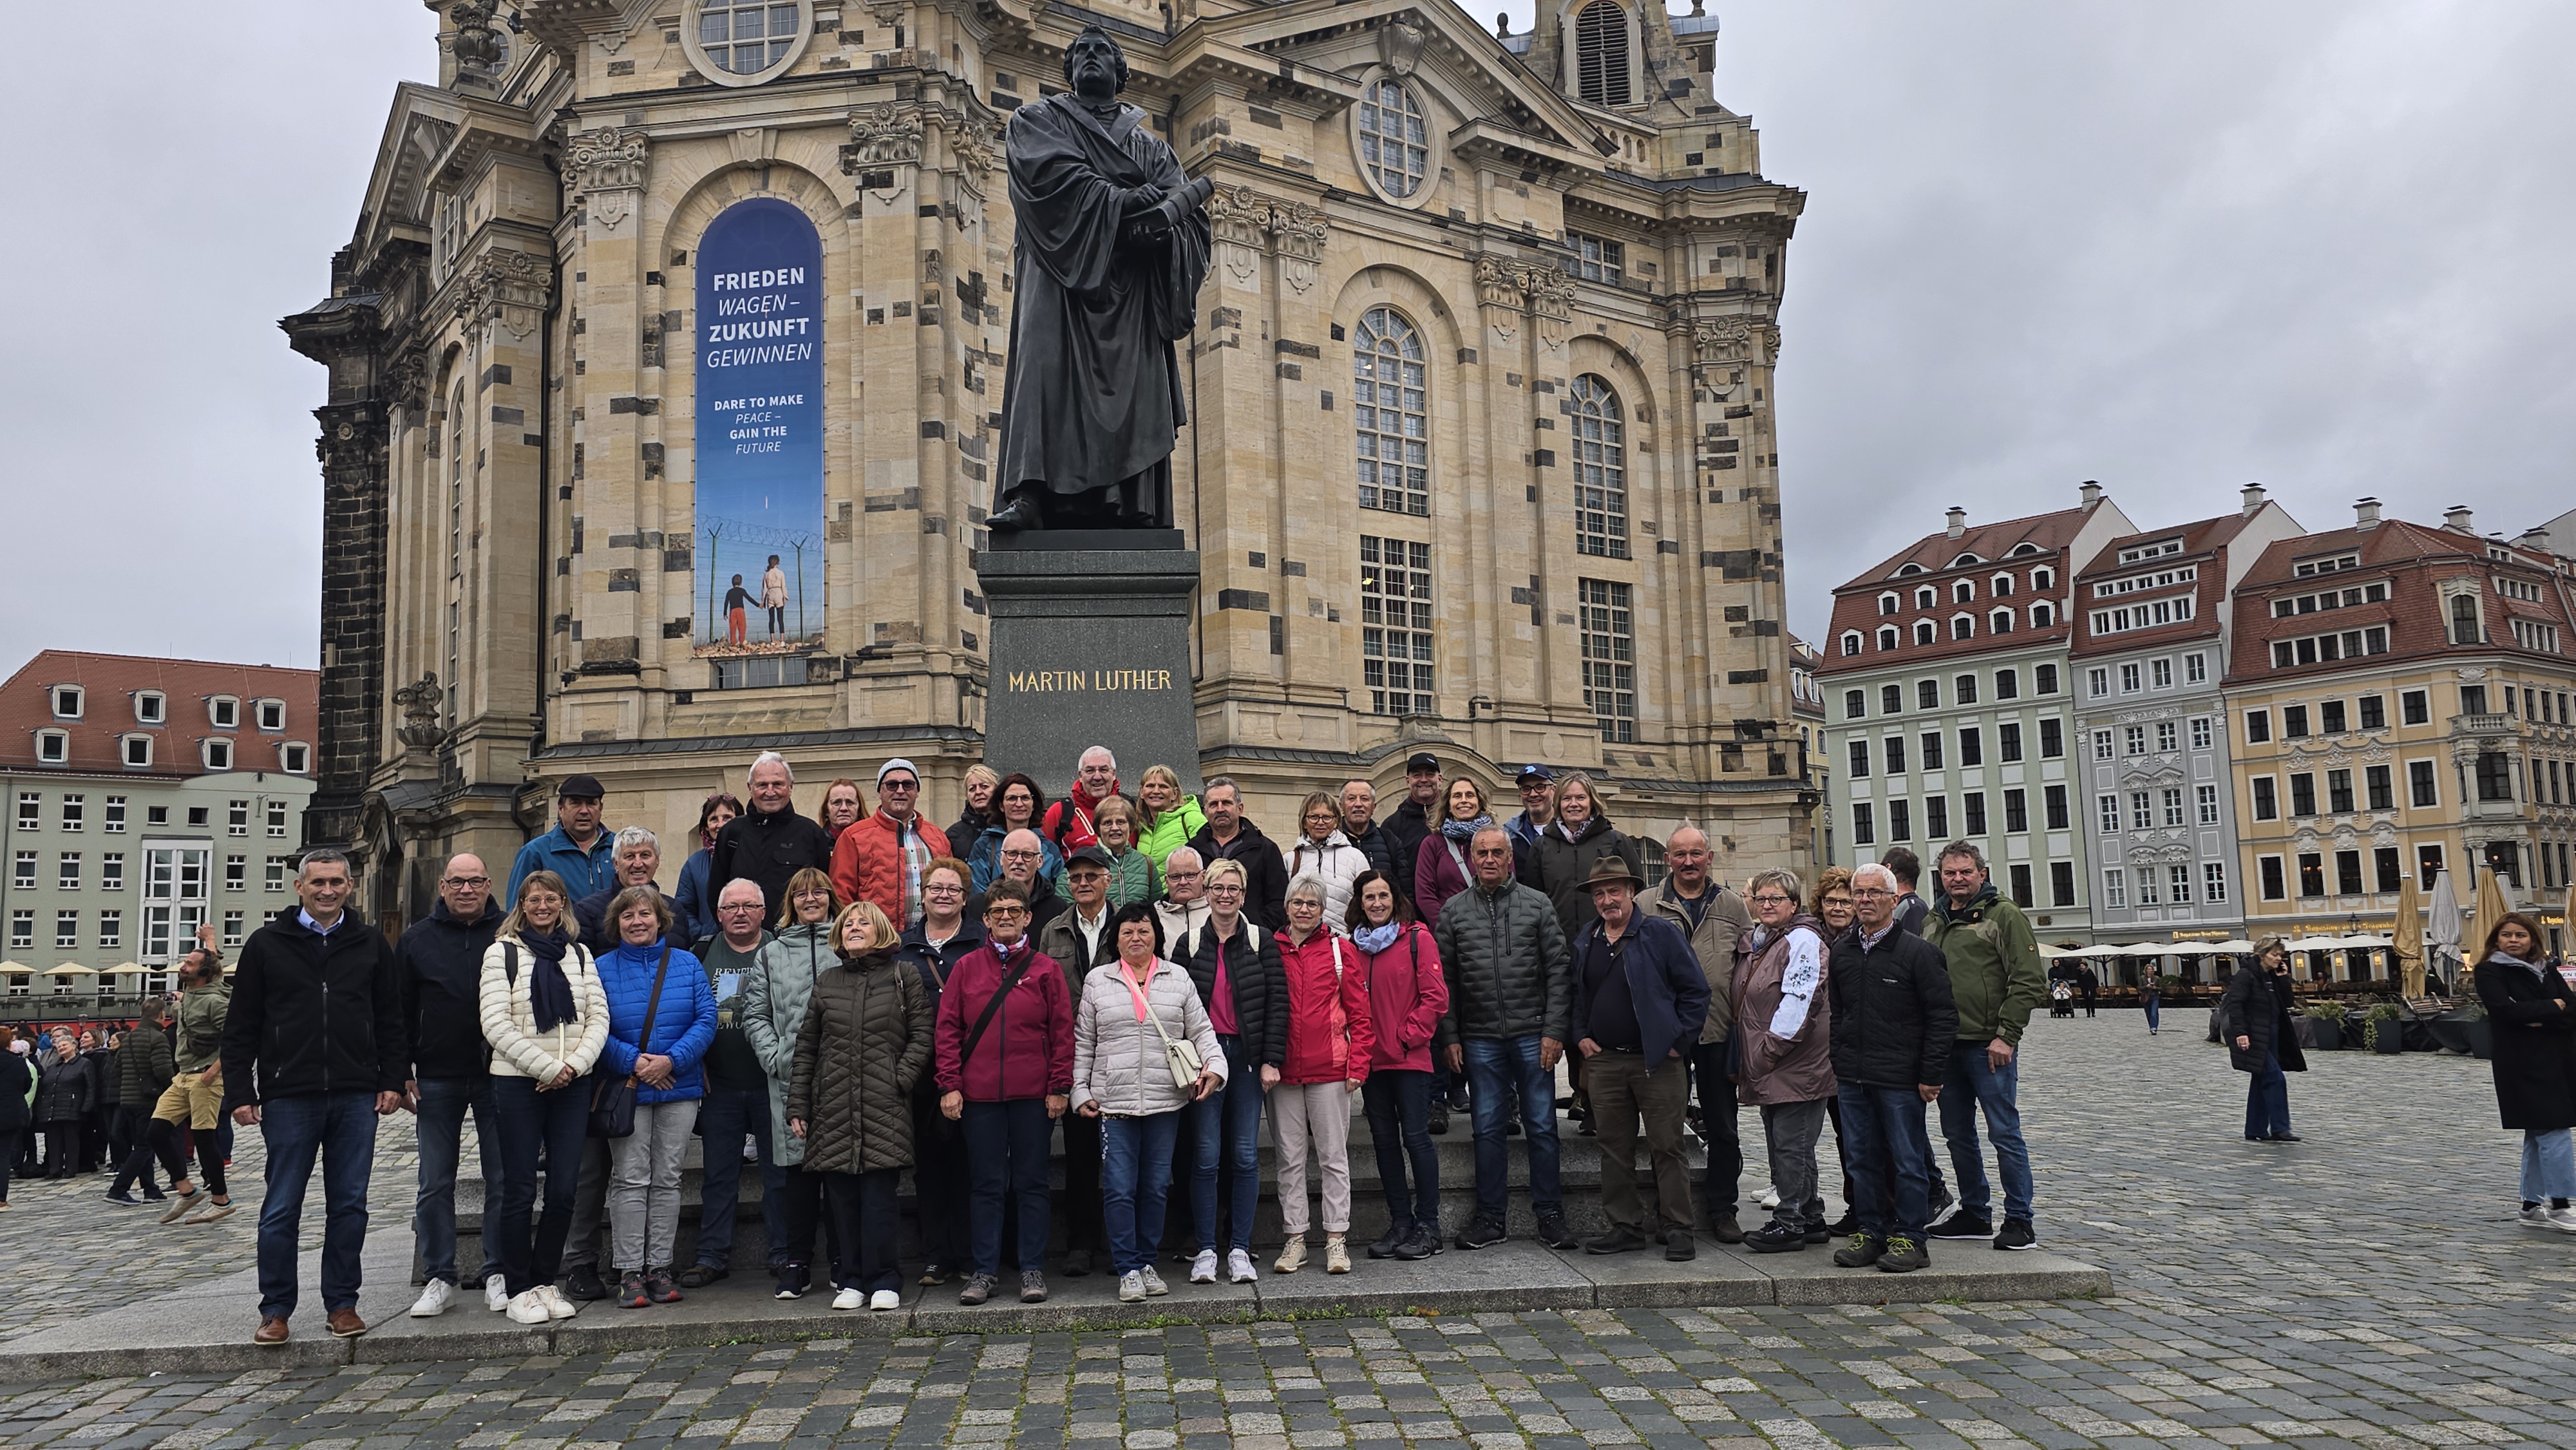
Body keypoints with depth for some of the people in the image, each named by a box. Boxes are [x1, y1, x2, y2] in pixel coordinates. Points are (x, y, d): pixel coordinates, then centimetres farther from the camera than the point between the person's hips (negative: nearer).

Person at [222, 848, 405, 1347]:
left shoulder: (370, 944, 10)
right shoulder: (267, 944, 4)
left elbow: (390, 1020, 12)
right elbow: (241, 1026, 4)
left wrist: (391, 1081, 4)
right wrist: (240, 1092, -3)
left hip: (356, 1099, 2)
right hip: (288, 1097, -1)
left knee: (349, 1206, 6)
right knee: (282, 1209, 3)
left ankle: (342, 1304, 15)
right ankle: (276, 1309, 14)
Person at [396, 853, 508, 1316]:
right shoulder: (417, 940, 5)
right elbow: (400, 1010, 8)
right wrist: (402, 1073, 1)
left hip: (497, 1077, -1)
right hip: (437, 1081, 2)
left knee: (502, 1181, 3)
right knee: (435, 1184, 6)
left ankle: (498, 1276, 13)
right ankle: (439, 1278, 16)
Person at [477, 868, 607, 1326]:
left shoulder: (579, 955, 13)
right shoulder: (503, 952, 2)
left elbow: (599, 1016, 7)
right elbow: (495, 1023, -7)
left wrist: (574, 1065, -10)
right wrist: (546, 1068, -13)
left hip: (573, 1084, 3)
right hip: (518, 1083, -3)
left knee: (564, 1188, 3)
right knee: (519, 1190, -1)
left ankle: (545, 1282, 15)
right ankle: (517, 1289, 9)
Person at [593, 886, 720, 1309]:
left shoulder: (687, 965, 5)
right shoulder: (602, 969, 2)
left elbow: (706, 1020, -2)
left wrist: (671, 1060, -15)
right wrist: (632, 1062, -17)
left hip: (679, 1087, 2)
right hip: (626, 1089, -2)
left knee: (667, 1179, 6)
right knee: (630, 1179, -3)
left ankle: (660, 1267, 13)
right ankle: (630, 1271, 4)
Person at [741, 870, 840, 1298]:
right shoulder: (772, 954, 16)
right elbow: (755, 1014, 12)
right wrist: (776, 1059, -3)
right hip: (790, 1079, 2)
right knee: (797, 1171, 3)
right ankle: (797, 1265, 13)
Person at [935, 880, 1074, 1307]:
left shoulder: (1044, 969, 3)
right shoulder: (966, 968, 6)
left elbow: (1062, 1031, 2)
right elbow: (948, 1029, 5)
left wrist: (1059, 1088, -3)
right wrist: (950, 1085, -2)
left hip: (1033, 1096, -1)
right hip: (979, 1095, 1)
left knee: (1031, 1183, 6)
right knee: (987, 1185, 7)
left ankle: (1033, 1270, 14)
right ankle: (984, 1271, 15)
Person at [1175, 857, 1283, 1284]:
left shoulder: (1262, 942, 5)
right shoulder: (1188, 944, 6)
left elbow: (1278, 1001, 2)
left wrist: (1271, 1060, -5)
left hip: (1248, 1056, 0)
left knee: (1245, 1156, 2)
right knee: (1205, 1156, -1)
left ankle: (1240, 1249, 11)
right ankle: (1206, 1251, 7)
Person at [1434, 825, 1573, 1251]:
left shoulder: (1537, 905, 4)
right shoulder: (1453, 911, 7)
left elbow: (1558, 972, 1)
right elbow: (1443, 980, 7)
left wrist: (1554, 1031, -6)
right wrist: (1449, 1037, 0)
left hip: (1533, 1037, -1)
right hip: (1480, 1040, 1)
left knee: (1542, 1126, 3)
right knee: (1487, 1128, 6)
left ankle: (1550, 1214, 14)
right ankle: (1489, 1218, 14)